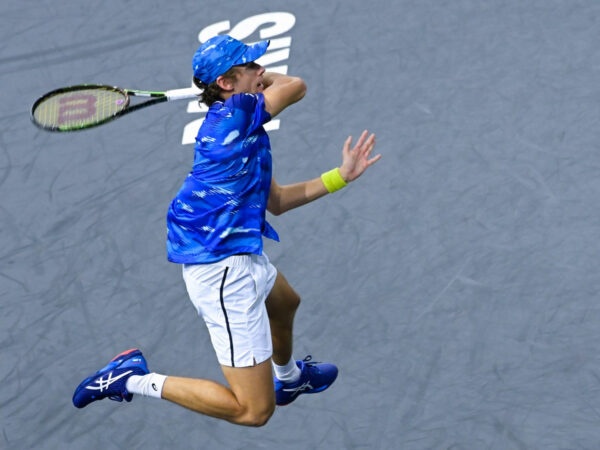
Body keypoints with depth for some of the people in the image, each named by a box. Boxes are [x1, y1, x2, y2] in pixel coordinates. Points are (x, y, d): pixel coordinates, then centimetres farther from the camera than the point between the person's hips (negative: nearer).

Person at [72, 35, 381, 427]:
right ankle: (133, 379, -3)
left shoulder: (243, 130, 12)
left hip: (242, 256, 11)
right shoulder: (235, 112, -16)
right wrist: (260, 82, 13)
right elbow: (296, 86, -6)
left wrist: (340, 176, 12)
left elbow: (276, 201, 15)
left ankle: (289, 378, 70)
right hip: (224, 268, -11)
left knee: (285, 302, 42)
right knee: (254, 410, -9)